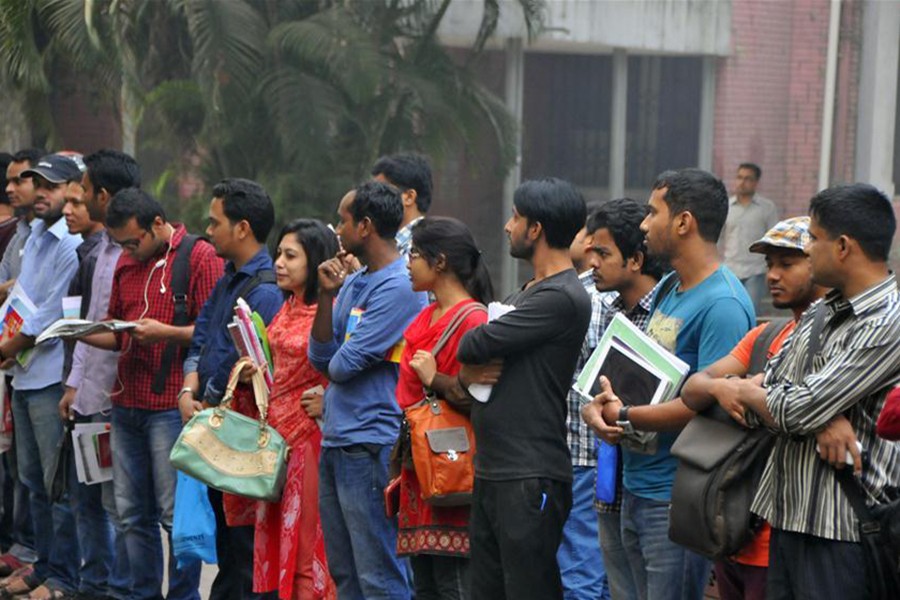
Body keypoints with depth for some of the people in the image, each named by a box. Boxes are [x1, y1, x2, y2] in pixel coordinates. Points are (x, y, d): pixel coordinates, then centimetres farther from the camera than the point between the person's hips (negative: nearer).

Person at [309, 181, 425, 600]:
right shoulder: (353, 282, 14)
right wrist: (327, 296, 0)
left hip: (370, 445, -10)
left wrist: (334, 366, 6)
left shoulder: (399, 287, -15)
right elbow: (320, 358, 9)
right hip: (335, 442, 10)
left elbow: (344, 365, -17)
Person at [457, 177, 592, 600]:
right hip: (491, 471, 10)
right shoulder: (530, 292, 19)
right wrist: (469, 374, -4)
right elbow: (469, 360, 18)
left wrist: (472, 359, 5)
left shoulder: (562, 298, -14)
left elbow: (473, 347, -17)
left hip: (530, 477, -10)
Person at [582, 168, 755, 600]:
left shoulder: (722, 305, -18)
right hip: (635, 484, 9)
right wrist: (599, 404, -4)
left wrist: (624, 417, -16)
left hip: (676, 499, -9)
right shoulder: (668, 288, 13)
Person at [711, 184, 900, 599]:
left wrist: (746, 393, 2)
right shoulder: (822, 313, 13)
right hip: (788, 516, 8)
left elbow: (800, 410, -19)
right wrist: (823, 419, -14)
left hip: (840, 527, -8)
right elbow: (765, 391, 7)